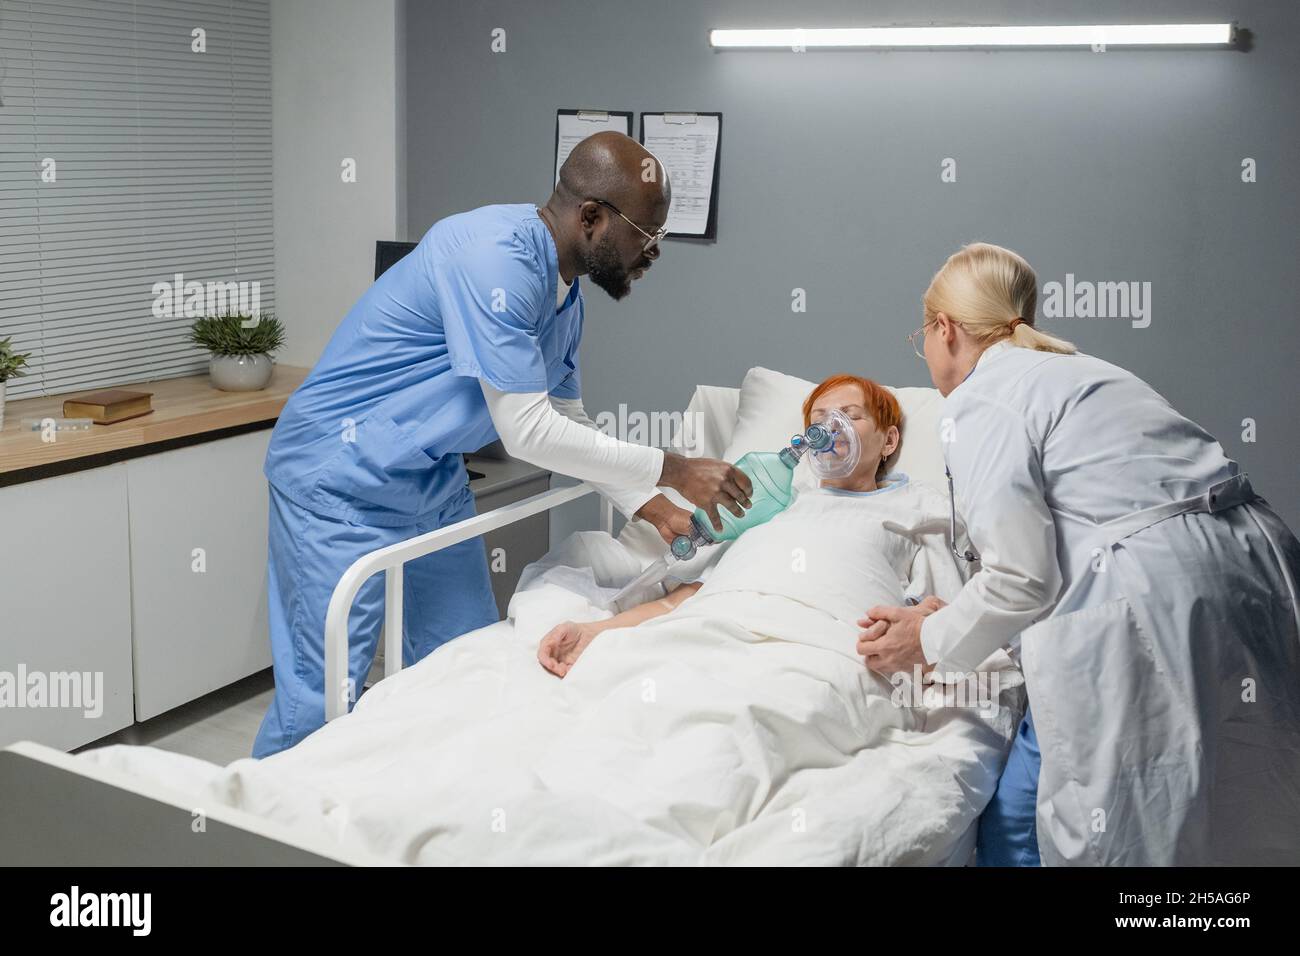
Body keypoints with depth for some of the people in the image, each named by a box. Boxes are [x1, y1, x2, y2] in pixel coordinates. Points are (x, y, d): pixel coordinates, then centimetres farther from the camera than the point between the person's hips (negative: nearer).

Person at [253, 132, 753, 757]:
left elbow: (569, 423, 15)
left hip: (434, 482, 9)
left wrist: (649, 506, 3)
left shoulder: (565, 296, 5)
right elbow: (528, 431, -26)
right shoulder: (495, 256, -25)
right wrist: (674, 471, -20)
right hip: (340, 482, -9)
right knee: (323, 697, -6)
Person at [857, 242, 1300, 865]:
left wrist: (929, 642, 8)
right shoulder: (1078, 370, 24)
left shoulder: (979, 401, -3)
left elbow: (1023, 576, -9)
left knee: (1018, 835, 2)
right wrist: (949, 619, 29)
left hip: (1143, 612, -10)